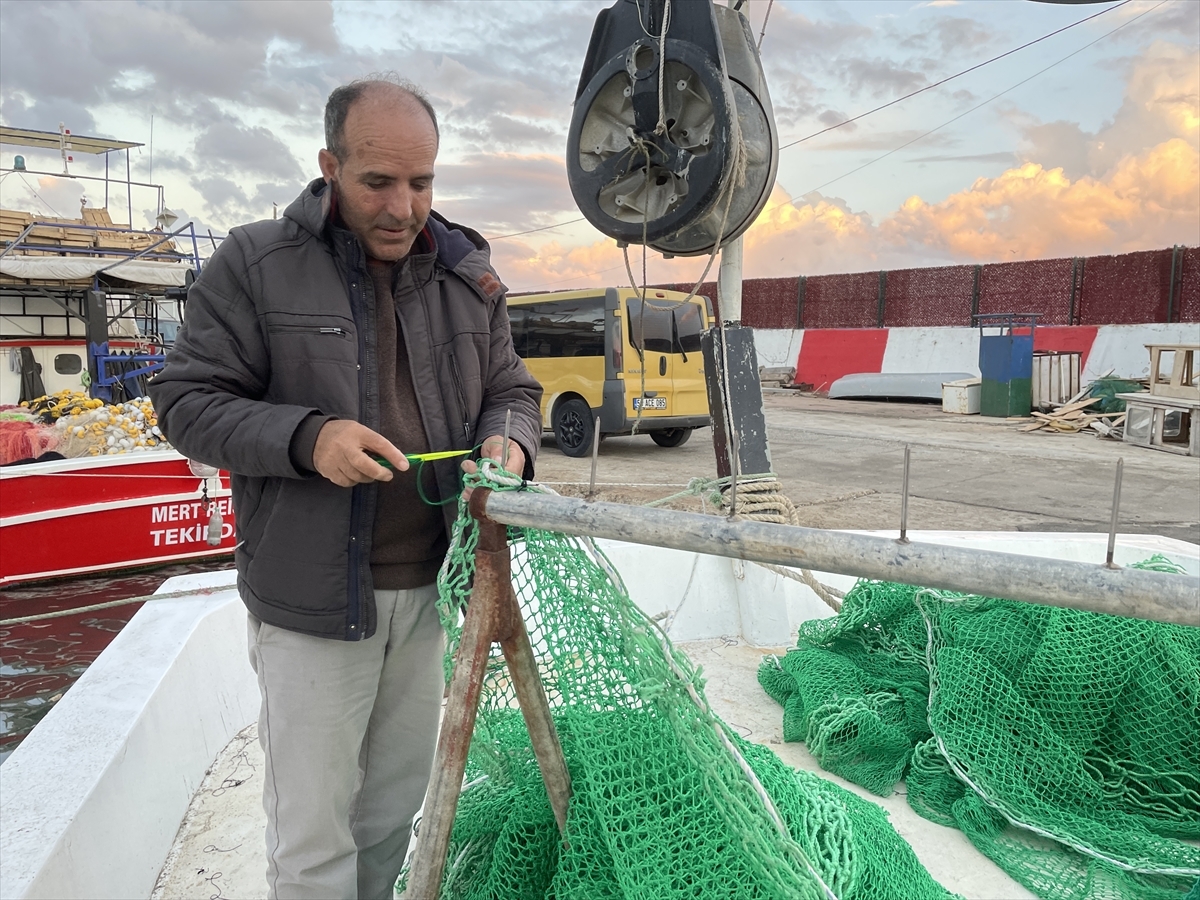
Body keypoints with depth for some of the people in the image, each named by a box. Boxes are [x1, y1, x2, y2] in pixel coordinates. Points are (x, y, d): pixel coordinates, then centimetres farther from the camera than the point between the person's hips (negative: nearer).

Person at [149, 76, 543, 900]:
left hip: (429, 586, 4)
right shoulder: (255, 264, -6)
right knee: (313, 833, 6)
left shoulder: (469, 275, 6)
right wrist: (306, 437, -22)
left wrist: (508, 443, -11)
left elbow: (512, 390, 13)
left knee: (395, 803, 20)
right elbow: (186, 400, -5)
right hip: (311, 597, -4)